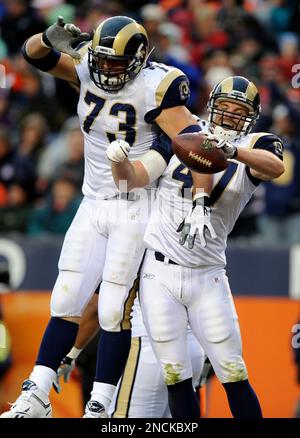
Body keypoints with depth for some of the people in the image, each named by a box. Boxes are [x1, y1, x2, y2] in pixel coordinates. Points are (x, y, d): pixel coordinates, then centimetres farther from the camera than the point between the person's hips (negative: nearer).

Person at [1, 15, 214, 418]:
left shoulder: (153, 90, -19)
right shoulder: (89, 70, -1)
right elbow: (34, 53, 4)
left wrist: (201, 202, -35)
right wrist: (53, 39, -20)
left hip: (134, 210, -6)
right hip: (93, 206, 6)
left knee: (115, 310, -6)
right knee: (66, 301, 5)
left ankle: (100, 407, 0)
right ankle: (36, 396, 7)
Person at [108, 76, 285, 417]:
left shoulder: (251, 148, 0)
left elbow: (276, 167, -25)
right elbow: (130, 180, 5)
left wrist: (231, 150, -41)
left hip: (207, 278, -1)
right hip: (159, 274, 1)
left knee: (234, 377, -1)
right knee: (176, 379, 1)